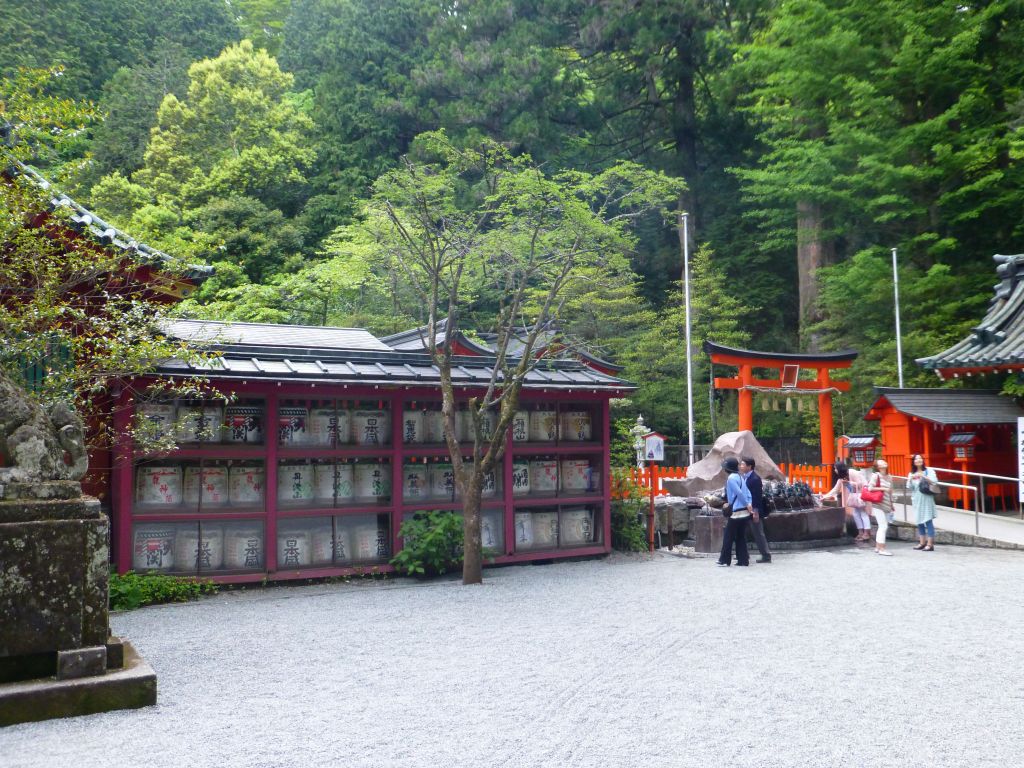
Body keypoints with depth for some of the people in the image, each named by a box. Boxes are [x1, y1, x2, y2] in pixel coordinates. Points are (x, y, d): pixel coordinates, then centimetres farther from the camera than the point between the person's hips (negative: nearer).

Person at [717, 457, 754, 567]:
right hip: (745, 512, 8)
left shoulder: (731, 478, -12)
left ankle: (725, 559, 5)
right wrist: (749, 504, 1)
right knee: (741, 537, 12)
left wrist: (747, 504, -10)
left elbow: (739, 493, -18)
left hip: (736, 512, -8)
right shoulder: (740, 477, 14)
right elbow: (748, 493, 10)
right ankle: (743, 560, 12)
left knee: (728, 537, 1)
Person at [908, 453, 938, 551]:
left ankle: (930, 544, -8)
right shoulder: (911, 473, 13)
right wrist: (910, 479, -10)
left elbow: (934, 481, -10)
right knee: (919, 521, 7)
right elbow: (909, 487, 8)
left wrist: (923, 476, -20)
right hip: (916, 499, 5)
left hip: (926, 499, -5)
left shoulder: (929, 470, 1)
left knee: (928, 520, -8)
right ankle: (922, 542, 15)